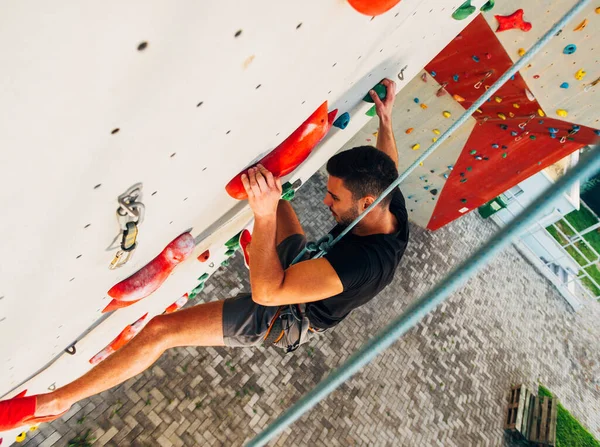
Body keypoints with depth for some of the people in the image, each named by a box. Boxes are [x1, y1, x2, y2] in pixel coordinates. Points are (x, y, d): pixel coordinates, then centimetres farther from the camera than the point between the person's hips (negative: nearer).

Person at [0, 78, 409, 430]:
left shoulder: (362, 262, -42)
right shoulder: (394, 206, -17)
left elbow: (267, 291, -41)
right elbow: (388, 168, 8)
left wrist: (264, 214, -50)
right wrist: (385, 118, 9)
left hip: (283, 316, -8)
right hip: (305, 269, 8)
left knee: (161, 330, -10)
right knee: (280, 202, 18)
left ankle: (55, 401, 10)